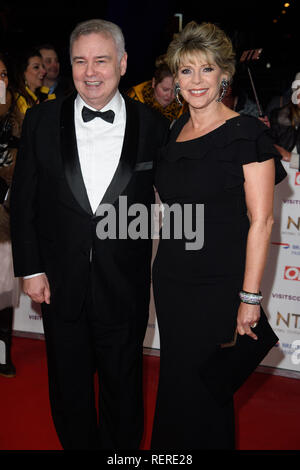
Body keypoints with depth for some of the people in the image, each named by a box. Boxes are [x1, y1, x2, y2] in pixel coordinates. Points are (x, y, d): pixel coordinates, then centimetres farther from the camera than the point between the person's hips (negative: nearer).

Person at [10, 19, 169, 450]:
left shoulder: (153, 127, -5)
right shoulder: (41, 120, -3)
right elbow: (23, 200, 0)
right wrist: (30, 268, -4)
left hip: (125, 288, -1)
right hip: (61, 285, 1)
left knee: (123, 387, 18)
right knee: (68, 386, 19)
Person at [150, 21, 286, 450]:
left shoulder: (247, 133, -11)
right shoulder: (175, 131, 9)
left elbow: (261, 220, -13)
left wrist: (250, 297, -16)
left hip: (218, 285, -6)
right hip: (170, 277, 6)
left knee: (201, 385, 3)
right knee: (175, 378, 17)